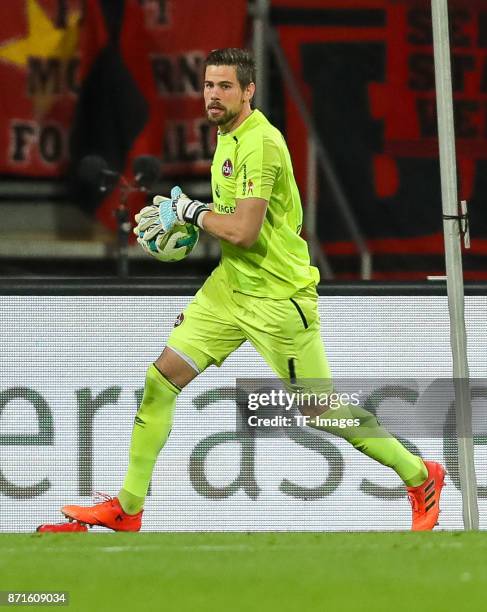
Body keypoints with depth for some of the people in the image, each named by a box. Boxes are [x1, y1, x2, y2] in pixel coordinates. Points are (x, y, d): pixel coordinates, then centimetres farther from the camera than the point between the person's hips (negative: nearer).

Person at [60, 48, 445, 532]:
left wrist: (189, 211, -13)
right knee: (161, 379, -1)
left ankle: (421, 476, 19)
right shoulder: (229, 136, 9)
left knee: (322, 411, 0)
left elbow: (244, 232, -27)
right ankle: (127, 508, 5)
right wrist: (177, 214, 9)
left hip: (278, 299, -9)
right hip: (229, 287, 9)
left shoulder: (260, 142, -21)